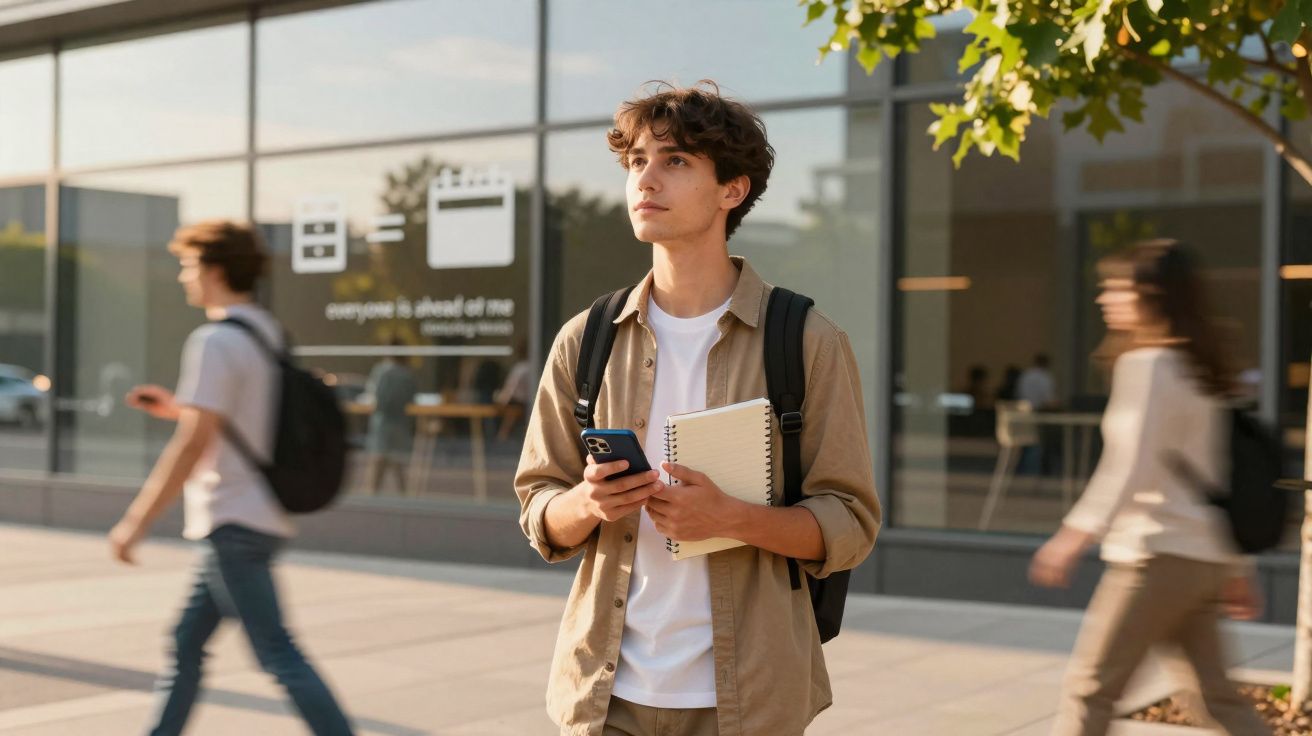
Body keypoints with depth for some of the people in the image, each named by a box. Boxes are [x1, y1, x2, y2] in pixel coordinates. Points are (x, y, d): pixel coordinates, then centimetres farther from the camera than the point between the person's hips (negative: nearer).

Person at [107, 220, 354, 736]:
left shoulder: (215, 342, -15)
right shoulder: (268, 334, 13)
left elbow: (193, 446, -20)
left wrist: (135, 522, -15)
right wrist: (177, 408, 19)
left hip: (233, 523, -10)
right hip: (261, 519, 10)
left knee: (279, 656, -7)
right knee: (185, 644, 15)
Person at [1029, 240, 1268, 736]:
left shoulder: (1146, 364, -10)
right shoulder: (1200, 369, 17)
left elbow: (1131, 466, -19)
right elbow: (1219, 473, 18)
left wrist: (1075, 534, -23)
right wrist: (1237, 570, 21)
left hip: (1159, 552, -9)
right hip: (1204, 558, 9)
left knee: (1090, 686, -3)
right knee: (1217, 694, 12)